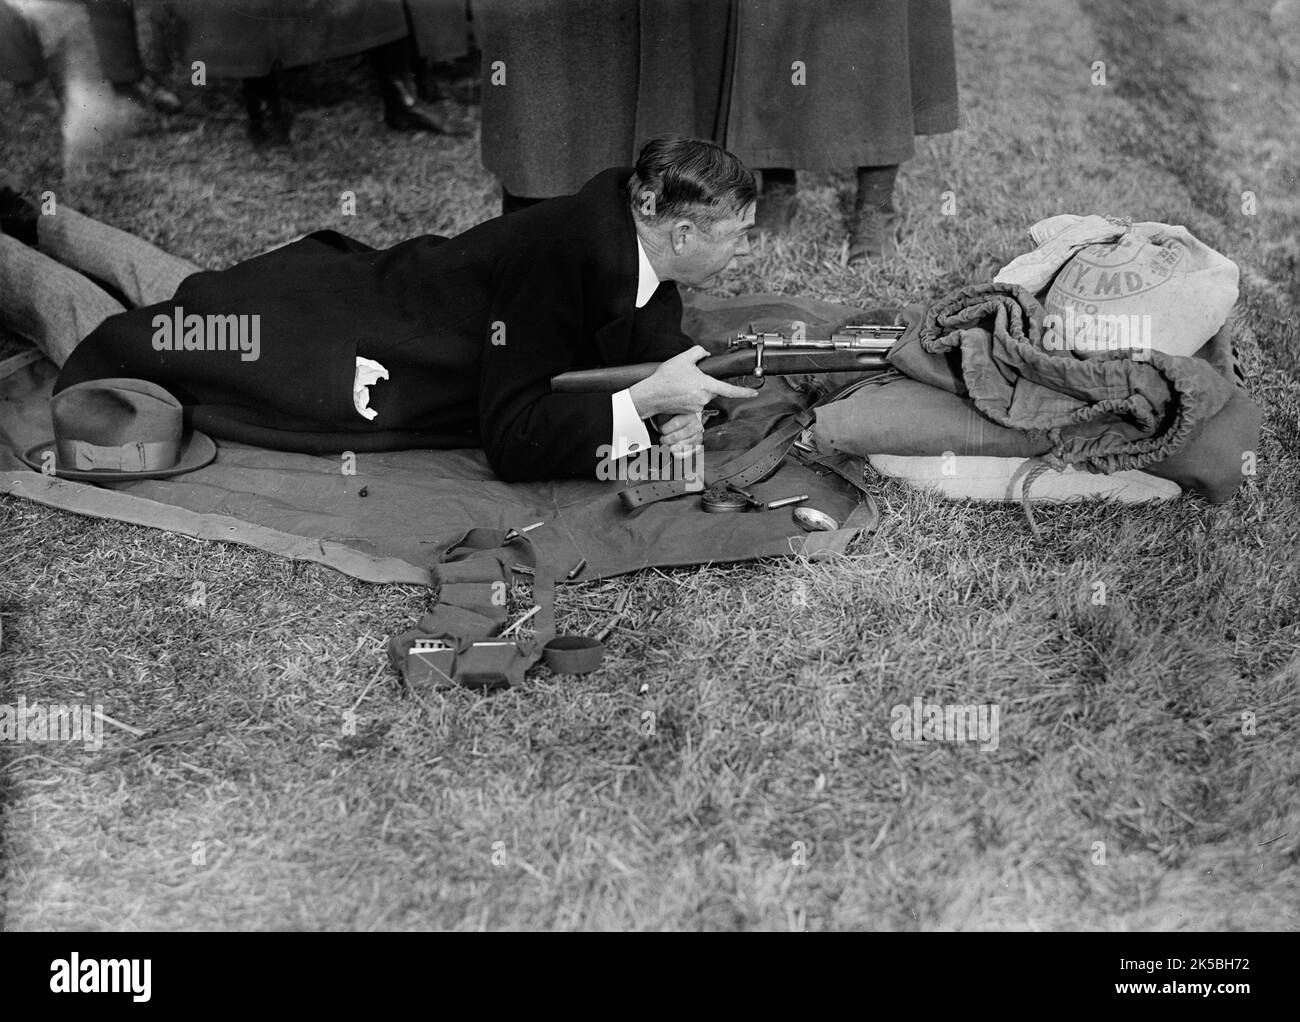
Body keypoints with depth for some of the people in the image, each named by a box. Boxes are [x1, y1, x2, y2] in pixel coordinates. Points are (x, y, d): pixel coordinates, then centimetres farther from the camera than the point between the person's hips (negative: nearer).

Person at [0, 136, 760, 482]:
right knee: (100, 332, 16)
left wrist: (678, 412, -22)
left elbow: (661, 345, -1)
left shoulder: (640, 216, -12)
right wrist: (645, 399, -39)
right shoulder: (564, 261, -36)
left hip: (369, 289, 7)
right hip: (327, 356, -7)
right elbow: (510, 439, -35)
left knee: (178, 296, 32)